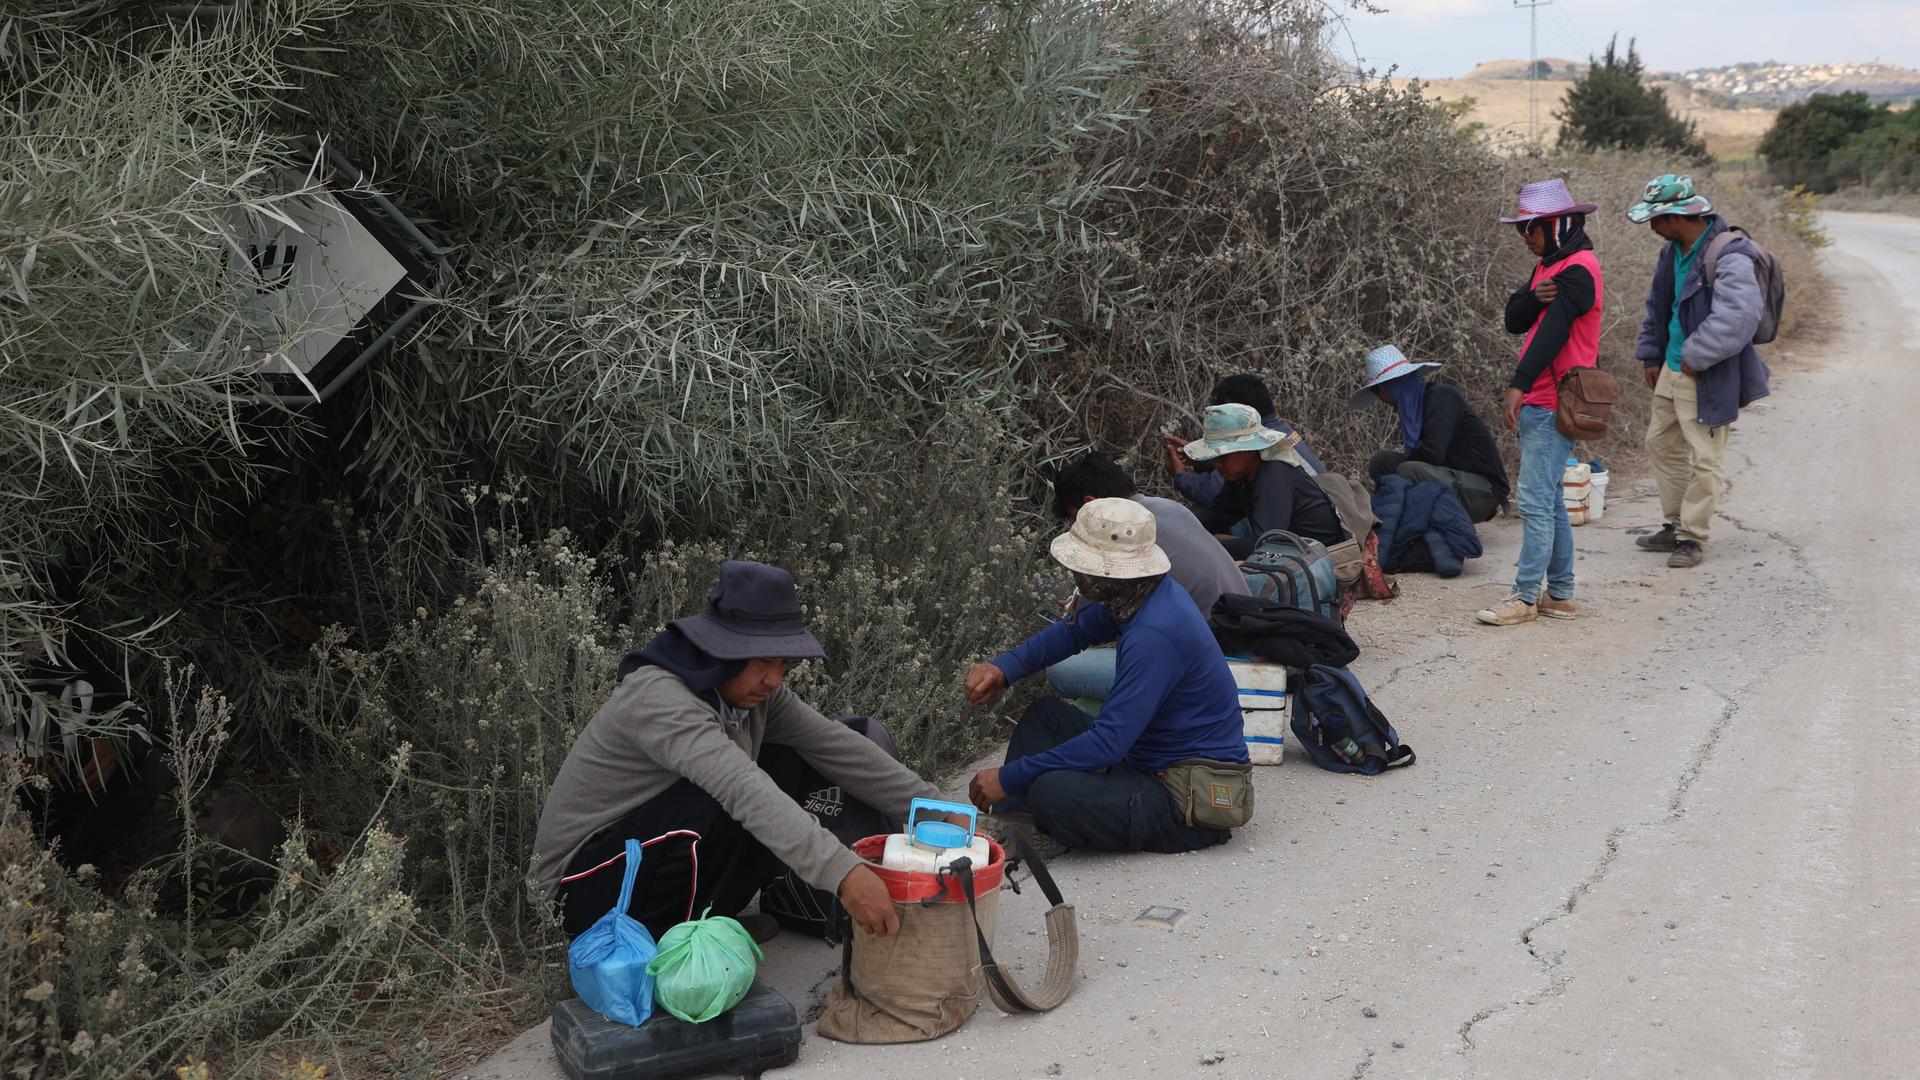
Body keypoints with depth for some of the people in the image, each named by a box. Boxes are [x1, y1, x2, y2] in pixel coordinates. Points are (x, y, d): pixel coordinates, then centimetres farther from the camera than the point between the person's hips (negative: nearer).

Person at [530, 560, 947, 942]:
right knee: (725, 804, -32)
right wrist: (843, 873, -51)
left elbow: (841, 750, -2)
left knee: (792, 766, -1)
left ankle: (710, 919, 3)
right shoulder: (659, 698, -29)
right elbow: (745, 791, -42)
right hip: (585, 882, -9)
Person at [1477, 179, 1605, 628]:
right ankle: (1559, 594, 19)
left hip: (1553, 405, -10)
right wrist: (1536, 296, -13)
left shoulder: (1578, 269, -13)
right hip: (1540, 402, 10)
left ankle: (1526, 597, -7)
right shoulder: (1549, 265, 18)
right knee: (1550, 500, 13)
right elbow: (1514, 320, 8)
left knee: (1535, 501, -10)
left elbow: (1553, 330, -25)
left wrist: (1519, 385, -33)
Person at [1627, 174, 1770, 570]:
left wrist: (1696, 359, -25)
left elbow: (1739, 316, -33)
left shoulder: (1728, 256, -22)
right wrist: (1651, 356, 18)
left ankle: (1693, 538, 8)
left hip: (1708, 379, -10)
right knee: (1662, 445, 19)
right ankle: (1675, 526, 31)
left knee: (1705, 460, -2)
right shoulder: (1673, 252, 7)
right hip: (1672, 369, 10)